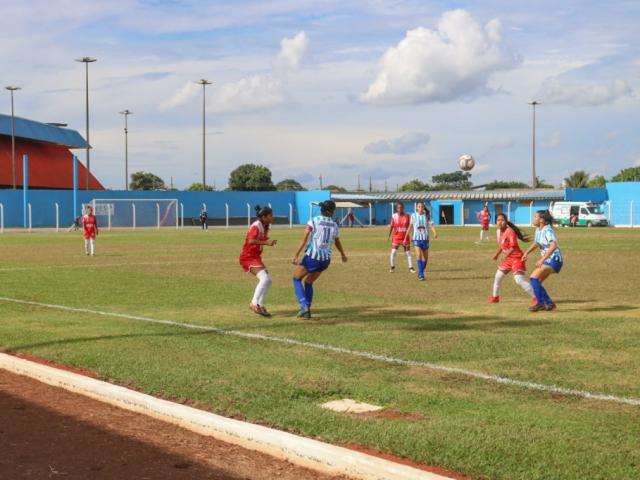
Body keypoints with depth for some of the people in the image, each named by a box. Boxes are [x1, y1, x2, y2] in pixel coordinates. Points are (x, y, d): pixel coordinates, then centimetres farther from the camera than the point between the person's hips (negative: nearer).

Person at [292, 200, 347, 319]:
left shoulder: (314, 221, -5)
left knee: (297, 279, 16)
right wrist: (343, 254, 41)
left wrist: (296, 255, -17)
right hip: (325, 260, 4)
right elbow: (338, 242, 23)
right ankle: (307, 310, 18)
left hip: (311, 257, -4)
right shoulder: (334, 225, 8)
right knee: (309, 282, 24)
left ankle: (304, 306, -1)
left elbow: (304, 238, -14)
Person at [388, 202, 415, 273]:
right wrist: (390, 236, 5)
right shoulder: (394, 216, -1)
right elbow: (391, 226, 5)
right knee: (393, 252, -7)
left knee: (408, 253, 5)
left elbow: (410, 226, 0)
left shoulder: (407, 216, -1)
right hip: (396, 237, -1)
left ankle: (410, 267, 13)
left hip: (405, 237, 1)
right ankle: (392, 267, 8)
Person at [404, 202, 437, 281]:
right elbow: (411, 226, 12)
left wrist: (435, 233, -29)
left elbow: (431, 225, -12)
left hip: (425, 238, 1)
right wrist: (406, 236, 17)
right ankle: (421, 274, -18)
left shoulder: (427, 216, 0)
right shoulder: (413, 215, 1)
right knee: (418, 255, -19)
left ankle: (421, 273, 28)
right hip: (416, 238, -1)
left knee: (425, 257, 8)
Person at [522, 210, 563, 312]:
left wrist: (542, 259, -40)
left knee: (534, 278, -19)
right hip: (547, 260, 10)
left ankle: (540, 303, -13)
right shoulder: (538, 230, 8)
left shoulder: (548, 231, -20)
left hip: (554, 260, -10)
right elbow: (536, 243, 26)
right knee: (537, 282, 10)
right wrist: (527, 252, 12)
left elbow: (554, 245, -35)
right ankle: (549, 304, 18)